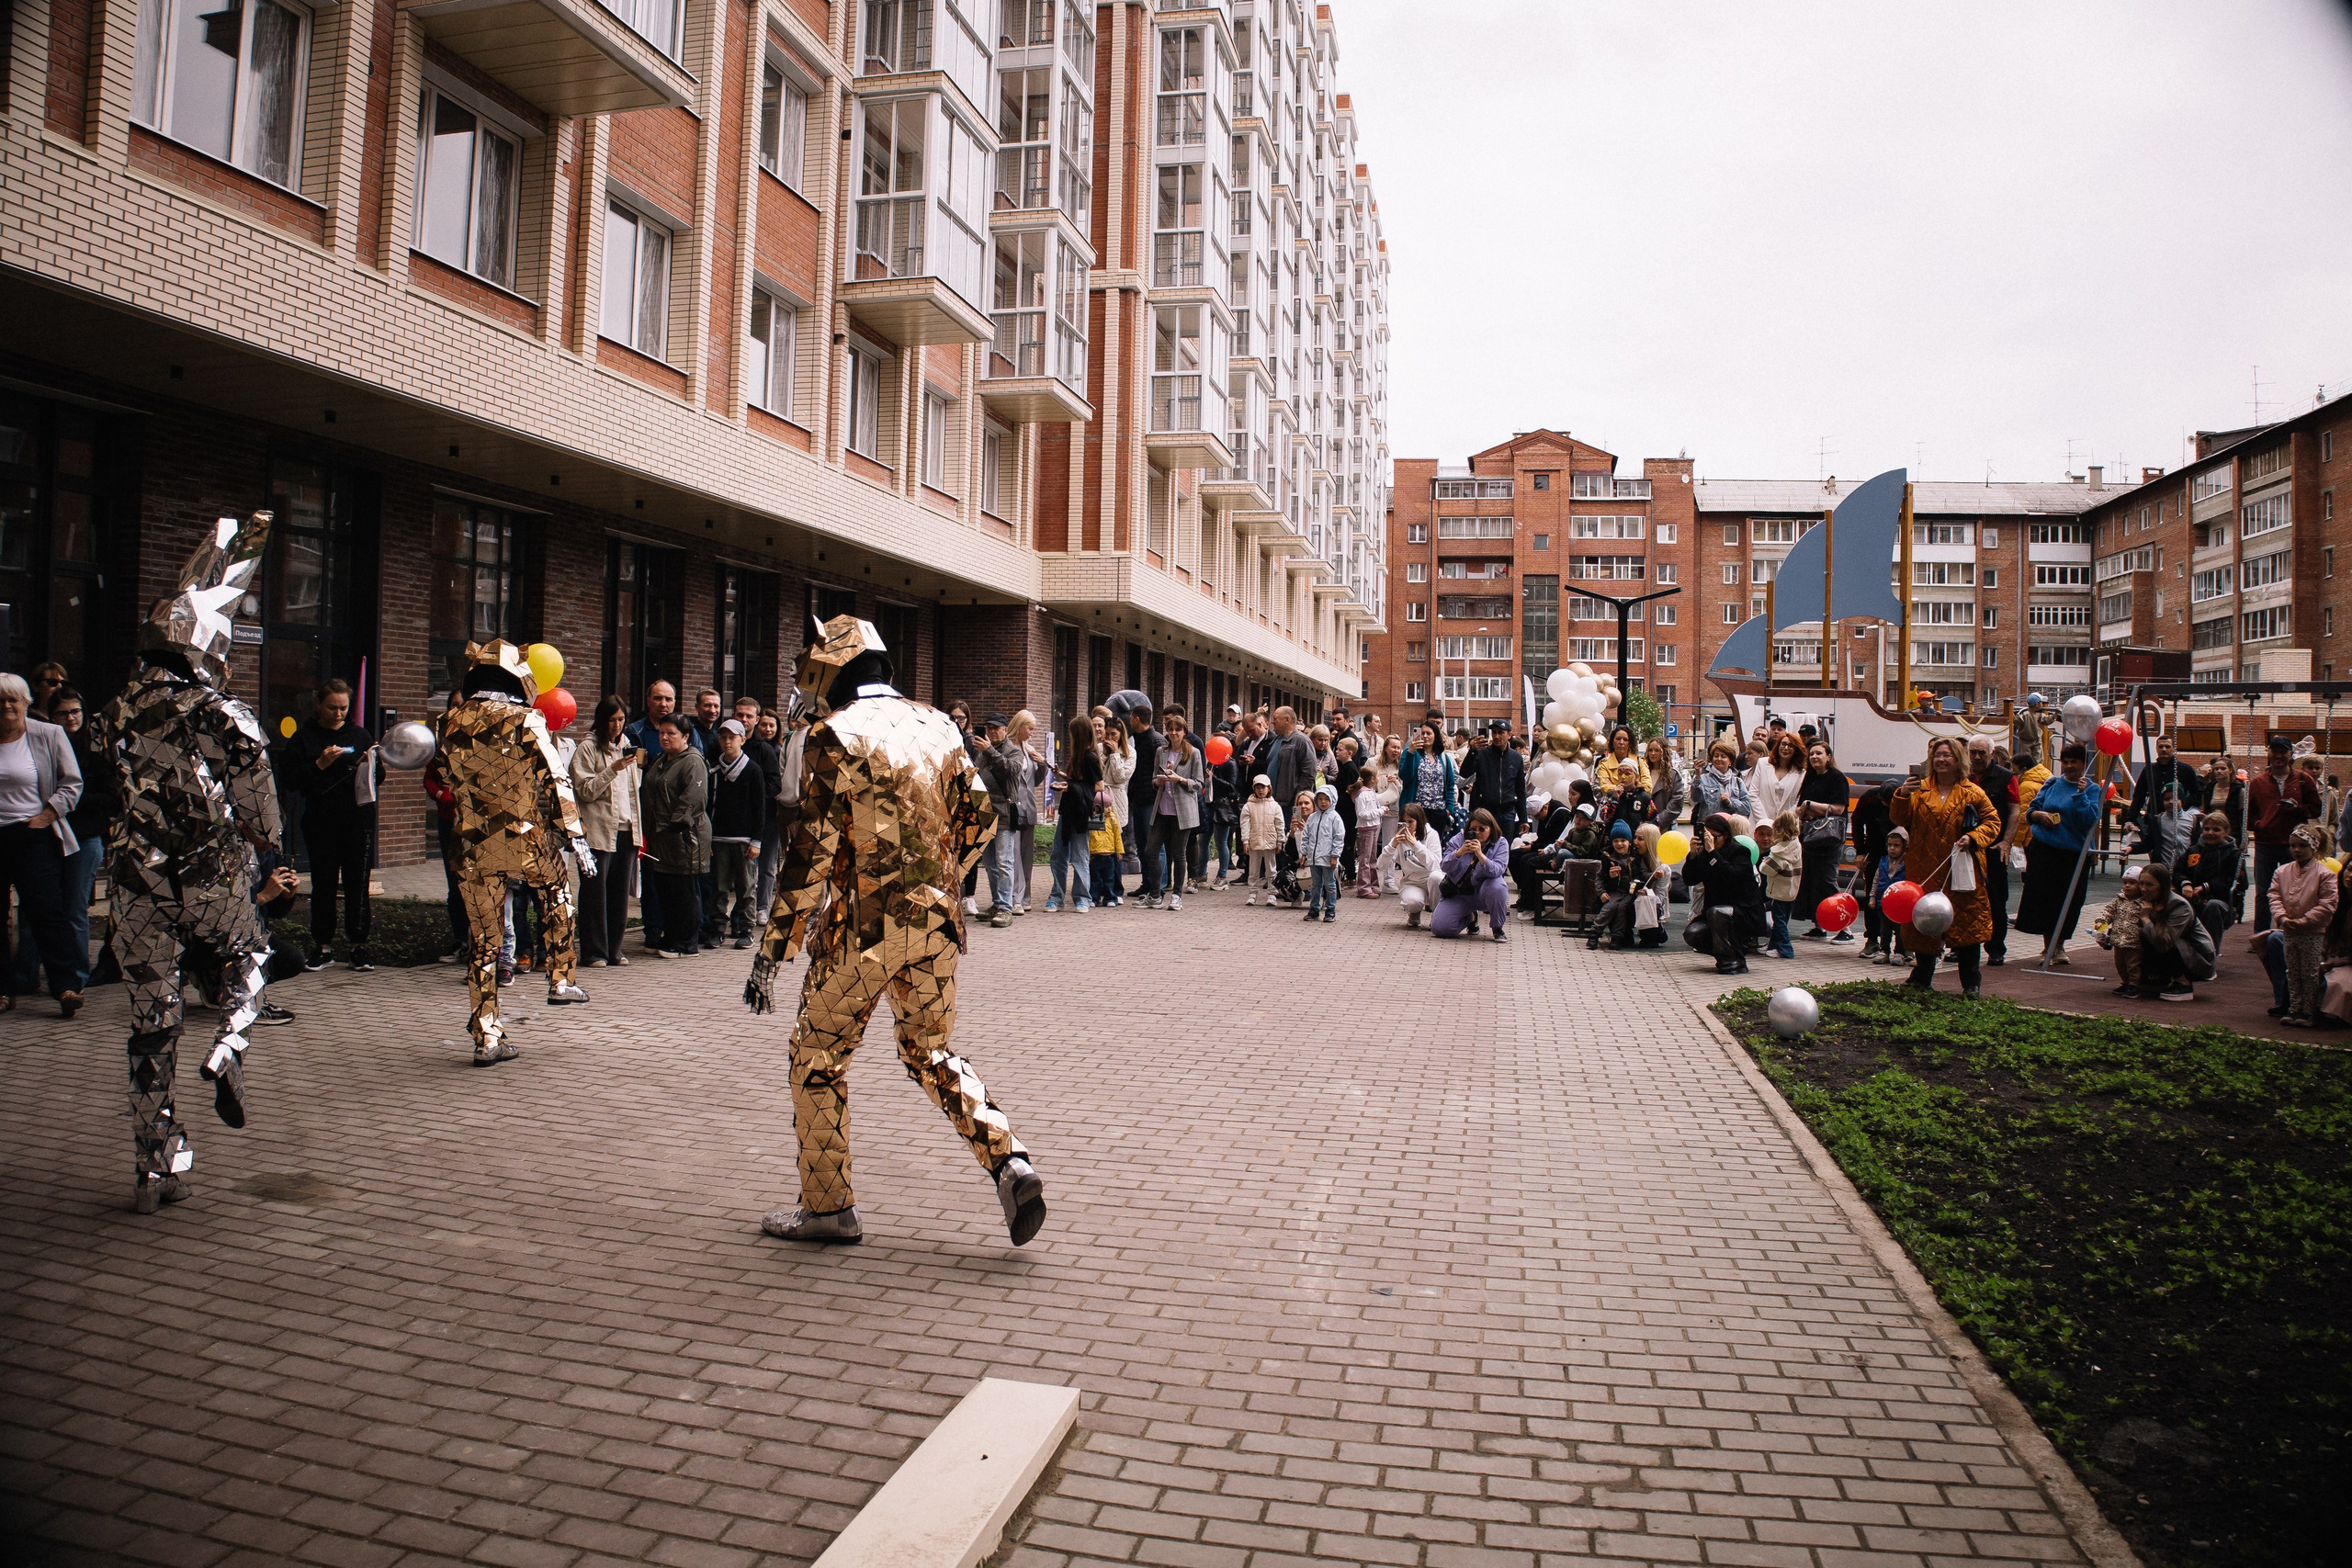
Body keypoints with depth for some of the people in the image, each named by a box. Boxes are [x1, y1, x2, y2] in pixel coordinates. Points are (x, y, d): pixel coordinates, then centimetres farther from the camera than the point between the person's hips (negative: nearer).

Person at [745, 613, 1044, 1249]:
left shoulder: (838, 735, -9)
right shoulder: (938, 726, 9)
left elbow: (812, 851, -13)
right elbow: (980, 819, 13)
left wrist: (772, 952, -9)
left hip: (865, 924, -6)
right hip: (938, 923, 6)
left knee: (819, 1054, 11)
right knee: (933, 1052, 19)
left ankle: (827, 1206, 17)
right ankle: (1011, 1165, 4)